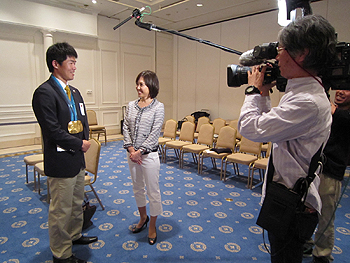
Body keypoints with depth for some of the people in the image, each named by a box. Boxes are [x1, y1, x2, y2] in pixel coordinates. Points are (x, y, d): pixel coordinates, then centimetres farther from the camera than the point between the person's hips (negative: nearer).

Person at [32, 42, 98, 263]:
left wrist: (85, 139, -3)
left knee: (77, 203, 23)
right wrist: (80, 144, -14)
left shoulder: (74, 92, 11)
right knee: (61, 210, 7)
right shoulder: (45, 92, -17)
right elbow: (52, 130, -22)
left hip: (78, 159, 9)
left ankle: (74, 235, 45)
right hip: (61, 162, -9)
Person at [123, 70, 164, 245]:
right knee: (137, 188, 20)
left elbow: (155, 133, -14)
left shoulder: (158, 107, -10)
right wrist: (130, 149, -8)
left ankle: (152, 226, 26)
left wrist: (140, 151, -15)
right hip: (132, 154, 6)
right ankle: (143, 217, 42)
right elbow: (126, 128, 3)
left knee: (153, 191, 6)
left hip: (149, 154, -5)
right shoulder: (131, 105, 5)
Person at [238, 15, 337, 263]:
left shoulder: (307, 102, -28)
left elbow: (249, 127, -27)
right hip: (291, 199, 10)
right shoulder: (304, 91, 6)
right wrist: (263, 93, 5)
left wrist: (254, 90, -12)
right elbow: (269, 124, 14)